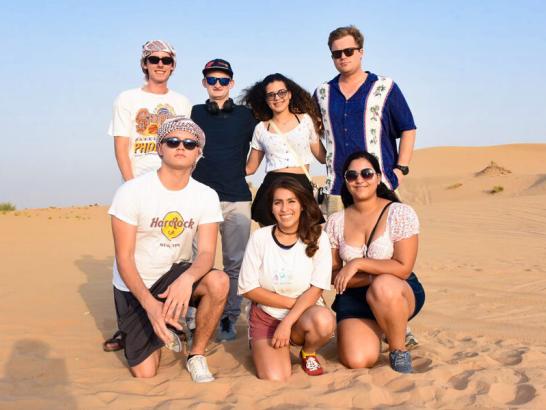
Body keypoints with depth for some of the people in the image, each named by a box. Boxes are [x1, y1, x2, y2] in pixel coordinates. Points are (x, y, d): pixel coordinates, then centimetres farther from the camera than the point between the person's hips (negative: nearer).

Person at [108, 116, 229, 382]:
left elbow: (206, 253, -16)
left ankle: (196, 356, -7)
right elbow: (124, 258, -18)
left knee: (218, 282, -31)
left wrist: (187, 279, -39)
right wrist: (149, 304, -32)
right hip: (135, 286, -2)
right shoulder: (132, 191, -17)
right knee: (145, 374, -7)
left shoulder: (206, 196, -8)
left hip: (176, 274, 2)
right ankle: (164, 333, 28)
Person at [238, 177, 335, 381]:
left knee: (324, 320, -34)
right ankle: (262, 348, 15)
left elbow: (316, 289, -9)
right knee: (275, 378, -21)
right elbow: (249, 289, -6)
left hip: (304, 314, 0)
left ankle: (309, 354, 1)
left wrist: (287, 322, -19)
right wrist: (293, 302, -12)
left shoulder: (317, 237, -8)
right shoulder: (260, 237, -8)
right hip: (266, 315, 0)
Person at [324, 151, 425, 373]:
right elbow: (332, 273, 0)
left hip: (401, 294, -2)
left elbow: (403, 268, -15)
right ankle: (373, 331, 16)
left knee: (383, 287, -39)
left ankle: (399, 351, -12)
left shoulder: (400, 213, -9)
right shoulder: (335, 222, 1)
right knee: (356, 361, -20)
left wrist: (357, 264, -20)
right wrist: (370, 278, -16)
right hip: (354, 298, 3)